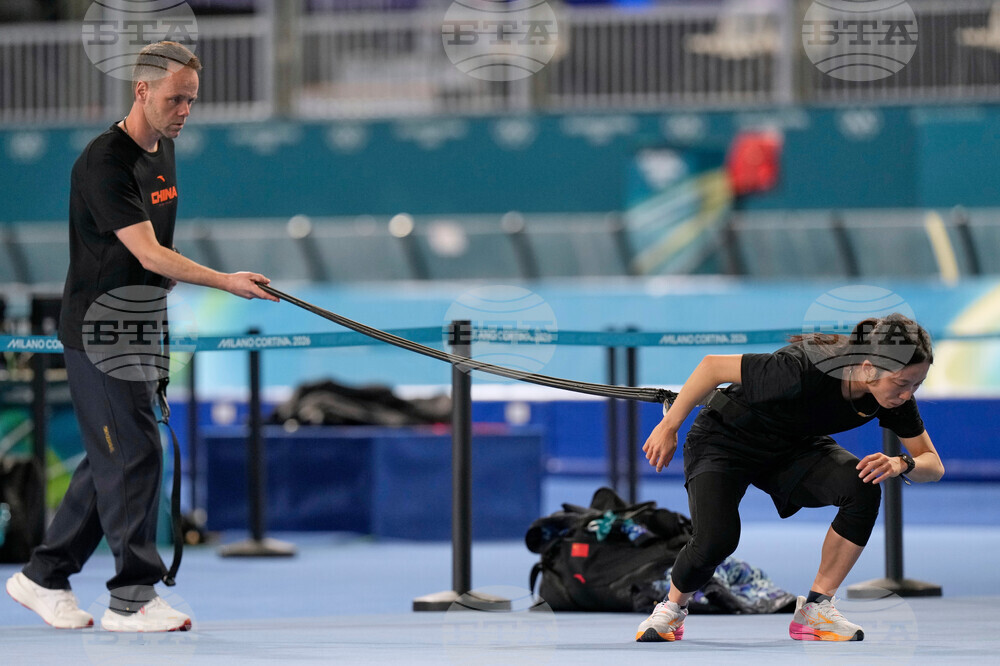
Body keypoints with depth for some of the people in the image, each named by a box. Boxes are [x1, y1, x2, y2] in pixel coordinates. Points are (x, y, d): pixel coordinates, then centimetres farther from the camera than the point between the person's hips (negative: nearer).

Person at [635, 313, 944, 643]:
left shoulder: (896, 393, -21)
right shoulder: (801, 371, -38)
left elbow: (933, 464, -11)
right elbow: (713, 366, -26)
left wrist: (901, 463, -34)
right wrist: (668, 426, -16)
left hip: (795, 448, 5)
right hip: (725, 440, -5)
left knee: (863, 488, -24)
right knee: (716, 539, -28)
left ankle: (815, 609, -9)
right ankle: (672, 607, 7)